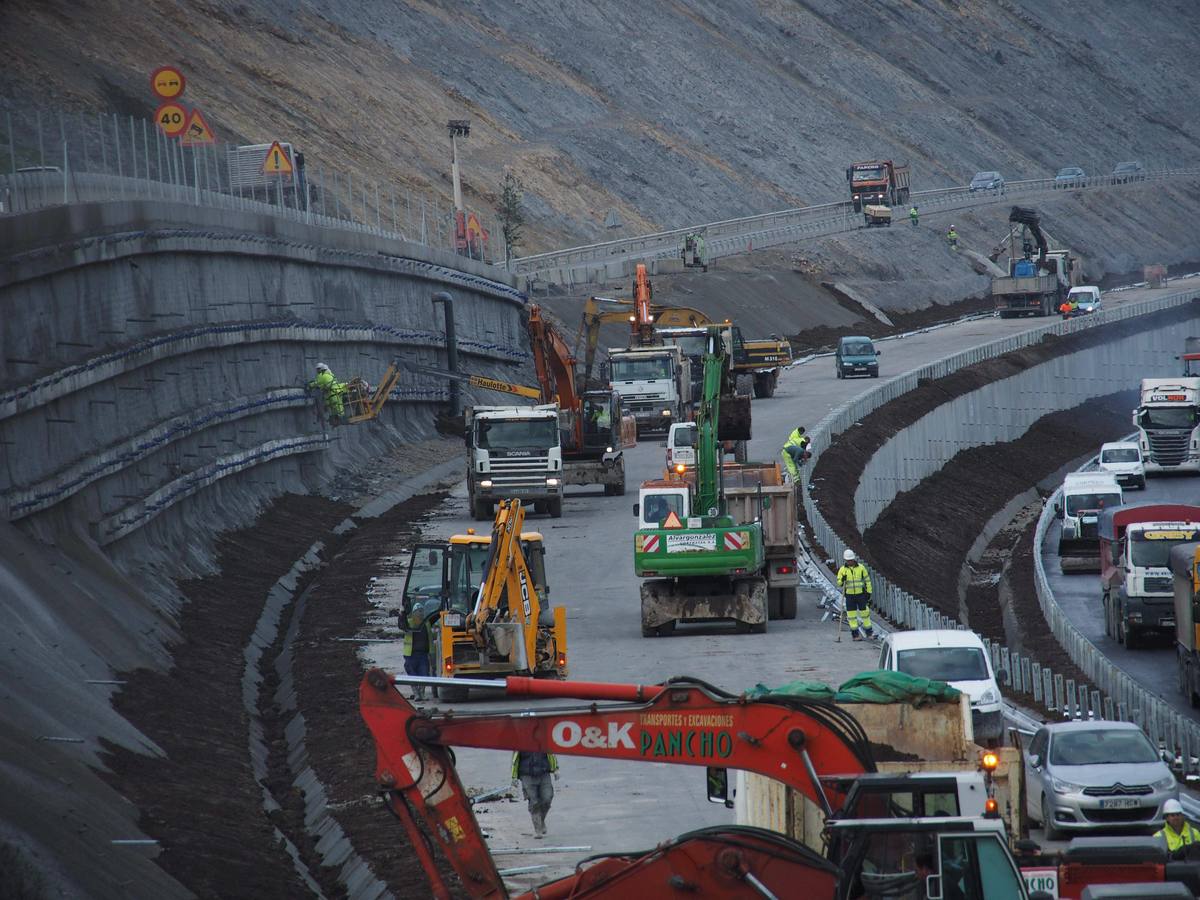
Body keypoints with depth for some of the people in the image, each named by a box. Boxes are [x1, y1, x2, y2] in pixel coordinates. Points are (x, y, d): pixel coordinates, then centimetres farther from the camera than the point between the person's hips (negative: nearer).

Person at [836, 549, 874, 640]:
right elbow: (839, 584, 1)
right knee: (851, 615, 0)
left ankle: (869, 632, 16)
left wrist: (868, 592, 1)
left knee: (865, 612, 4)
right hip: (849, 595, 0)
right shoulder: (843, 570, -2)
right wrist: (842, 581, -22)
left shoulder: (861, 567, -2)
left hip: (861, 594, 0)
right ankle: (855, 635, 6)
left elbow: (867, 580, 5)